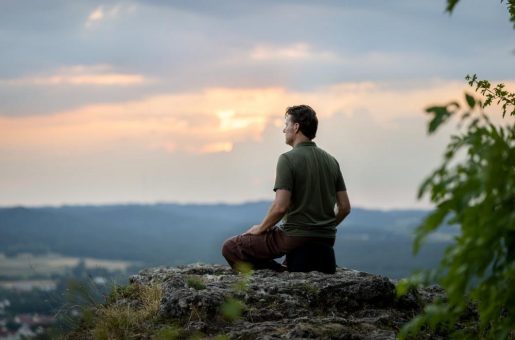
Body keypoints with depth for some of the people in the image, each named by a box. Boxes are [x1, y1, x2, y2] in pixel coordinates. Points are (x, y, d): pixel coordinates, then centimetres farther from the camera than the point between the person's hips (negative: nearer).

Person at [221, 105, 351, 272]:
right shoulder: (331, 161, 7)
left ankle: (280, 273, -9)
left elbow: (280, 206, -21)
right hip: (326, 240, 8)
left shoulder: (288, 159, -14)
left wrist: (261, 228, -5)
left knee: (230, 247, 3)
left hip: (296, 238, -8)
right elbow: (345, 207, 7)